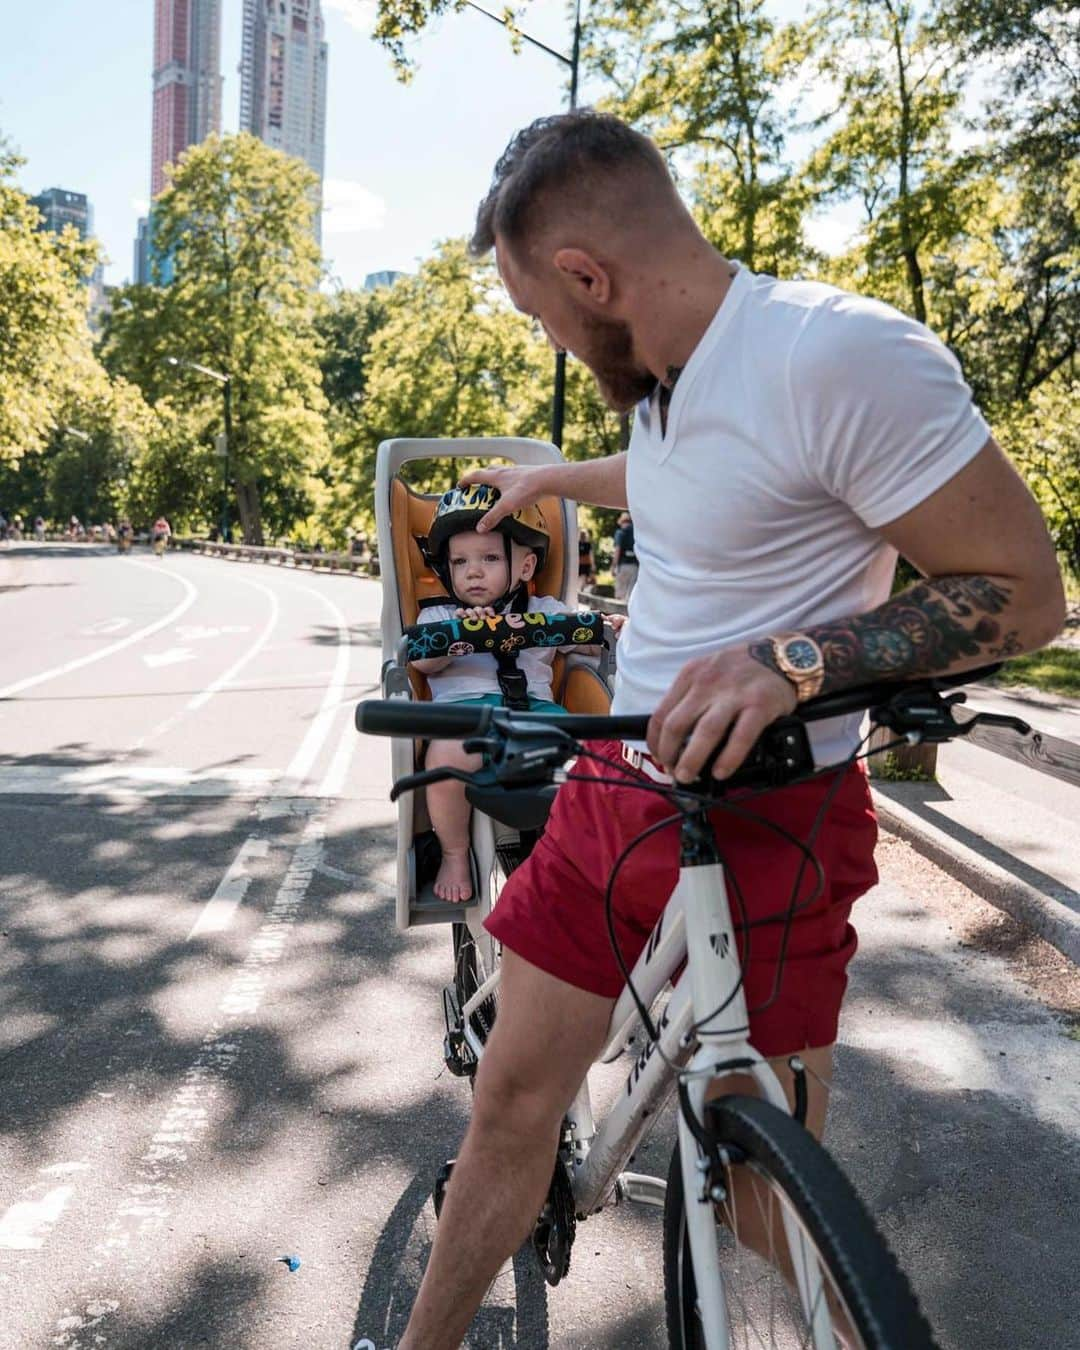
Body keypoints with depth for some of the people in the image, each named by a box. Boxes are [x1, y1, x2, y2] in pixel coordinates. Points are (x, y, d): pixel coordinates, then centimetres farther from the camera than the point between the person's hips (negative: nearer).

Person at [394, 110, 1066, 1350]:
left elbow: (1024, 591, -17)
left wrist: (790, 660, -29)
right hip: (612, 787, 7)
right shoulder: (666, 374, 8)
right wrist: (547, 479, 47)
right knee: (512, 1098, 12)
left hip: (767, 818, -7)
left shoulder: (841, 356, -20)